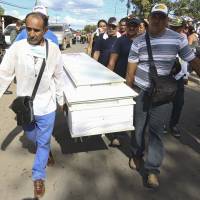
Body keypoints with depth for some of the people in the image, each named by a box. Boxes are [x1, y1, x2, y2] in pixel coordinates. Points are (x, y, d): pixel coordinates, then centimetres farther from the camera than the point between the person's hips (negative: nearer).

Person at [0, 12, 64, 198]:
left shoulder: (54, 49, -9)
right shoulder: (17, 47, -13)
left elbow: (58, 76, 2)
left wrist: (60, 99, 9)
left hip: (46, 106, -1)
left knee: (43, 143, 10)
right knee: (32, 137, 25)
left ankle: (38, 177, 30)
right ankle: (44, 151, 59)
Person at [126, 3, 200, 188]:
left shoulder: (178, 39, -5)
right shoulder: (138, 41, -3)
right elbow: (130, 70, -1)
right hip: (140, 90, 1)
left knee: (156, 130, -1)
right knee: (138, 126, 12)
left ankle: (153, 169, 10)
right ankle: (136, 155, 36)